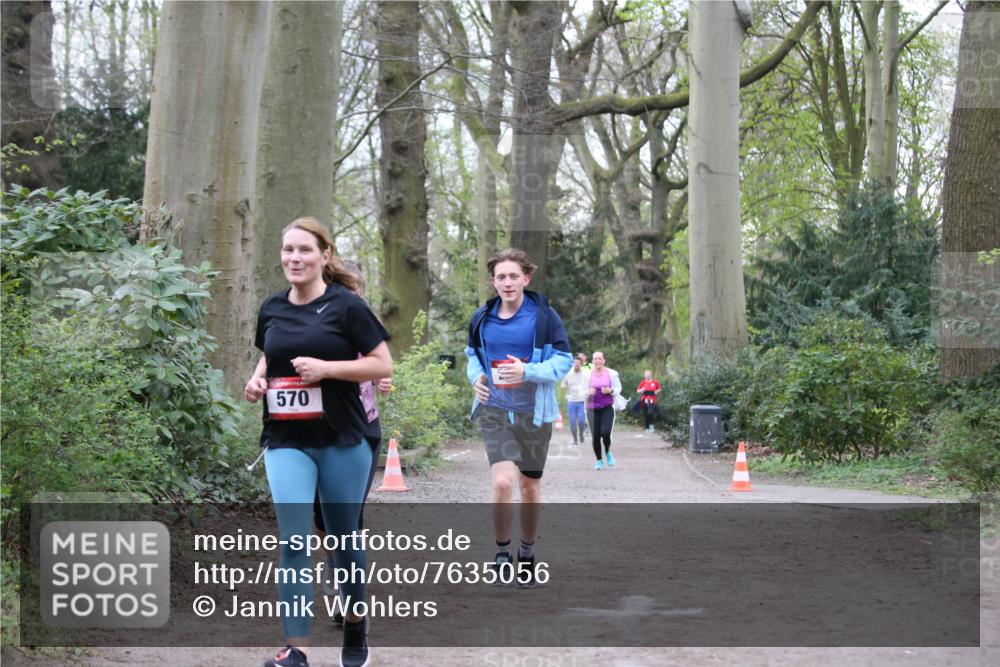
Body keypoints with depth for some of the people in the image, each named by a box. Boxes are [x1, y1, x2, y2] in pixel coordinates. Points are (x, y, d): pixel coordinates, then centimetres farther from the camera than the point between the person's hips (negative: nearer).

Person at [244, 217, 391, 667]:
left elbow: (383, 365, -6)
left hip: (341, 440, -2)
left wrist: (327, 367, -19)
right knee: (292, 541, -11)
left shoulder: (345, 306, -7)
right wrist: (257, 380, 2)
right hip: (286, 442, 3)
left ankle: (355, 622, 35)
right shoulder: (272, 308, 7)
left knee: (343, 538, 11)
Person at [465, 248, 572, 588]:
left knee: (530, 485, 12)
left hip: (533, 411, -1)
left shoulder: (543, 315, -7)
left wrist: (528, 372, -22)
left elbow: (563, 360, -6)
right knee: (503, 482, -17)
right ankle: (502, 554, 2)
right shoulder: (482, 318, 3)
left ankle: (527, 554, 32)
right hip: (494, 410, 1)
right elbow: (473, 354, 20)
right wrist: (476, 377, -2)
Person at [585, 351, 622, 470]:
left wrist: (610, 390, -12)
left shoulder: (612, 374, 1)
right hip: (592, 409, 1)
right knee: (595, 436, -2)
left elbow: (618, 388, 8)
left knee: (605, 433, -16)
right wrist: (588, 392, -16)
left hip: (607, 408, -1)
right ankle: (599, 460, 17)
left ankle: (608, 452, 16)